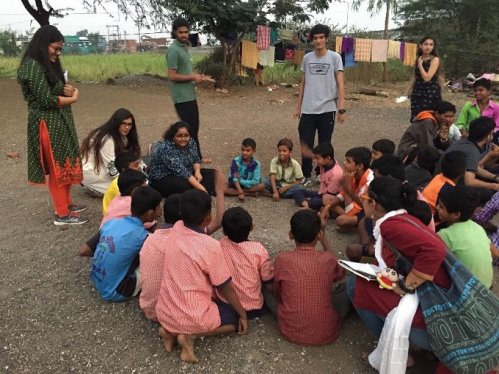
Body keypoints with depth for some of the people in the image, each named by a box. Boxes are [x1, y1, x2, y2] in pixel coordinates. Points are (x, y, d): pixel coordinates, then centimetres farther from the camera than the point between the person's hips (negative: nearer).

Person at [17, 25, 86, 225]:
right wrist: (73, 98, -7)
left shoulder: (48, 64, 12)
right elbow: (47, 99, -20)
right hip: (47, 124, -9)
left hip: (60, 122, 9)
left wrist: (68, 90, -5)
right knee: (56, 167, -2)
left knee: (65, 164, 15)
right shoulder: (32, 66, -17)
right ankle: (62, 214, 8)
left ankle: (67, 203, 29)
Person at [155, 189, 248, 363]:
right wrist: (243, 314, 6)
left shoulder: (176, 229, -7)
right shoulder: (211, 246, -22)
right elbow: (226, 289, -9)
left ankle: (171, 330, 11)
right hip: (192, 319, -6)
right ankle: (192, 335, -1)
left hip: (164, 314, 6)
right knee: (238, 317, 19)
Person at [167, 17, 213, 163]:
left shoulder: (184, 47, 14)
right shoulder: (174, 50, -16)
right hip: (182, 97, -10)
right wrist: (193, 77, -15)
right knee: (189, 129, -4)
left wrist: (199, 76, 8)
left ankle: (197, 157, 25)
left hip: (190, 95, 10)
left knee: (194, 127, 15)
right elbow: (172, 76, -21)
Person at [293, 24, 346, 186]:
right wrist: (298, 106, 12)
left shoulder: (335, 57, -3)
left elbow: (340, 84, -5)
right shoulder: (307, 58, 7)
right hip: (308, 110, 3)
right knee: (306, 145, 4)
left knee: (324, 145, 8)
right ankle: (307, 176, 18)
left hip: (327, 109, -2)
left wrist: (342, 109, -12)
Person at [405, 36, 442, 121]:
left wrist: (420, 64, -10)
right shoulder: (418, 59, 9)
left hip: (431, 94, -5)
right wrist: (407, 92, 20)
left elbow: (427, 77, -19)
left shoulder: (435, 59, -8)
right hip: (418, 93, 6)